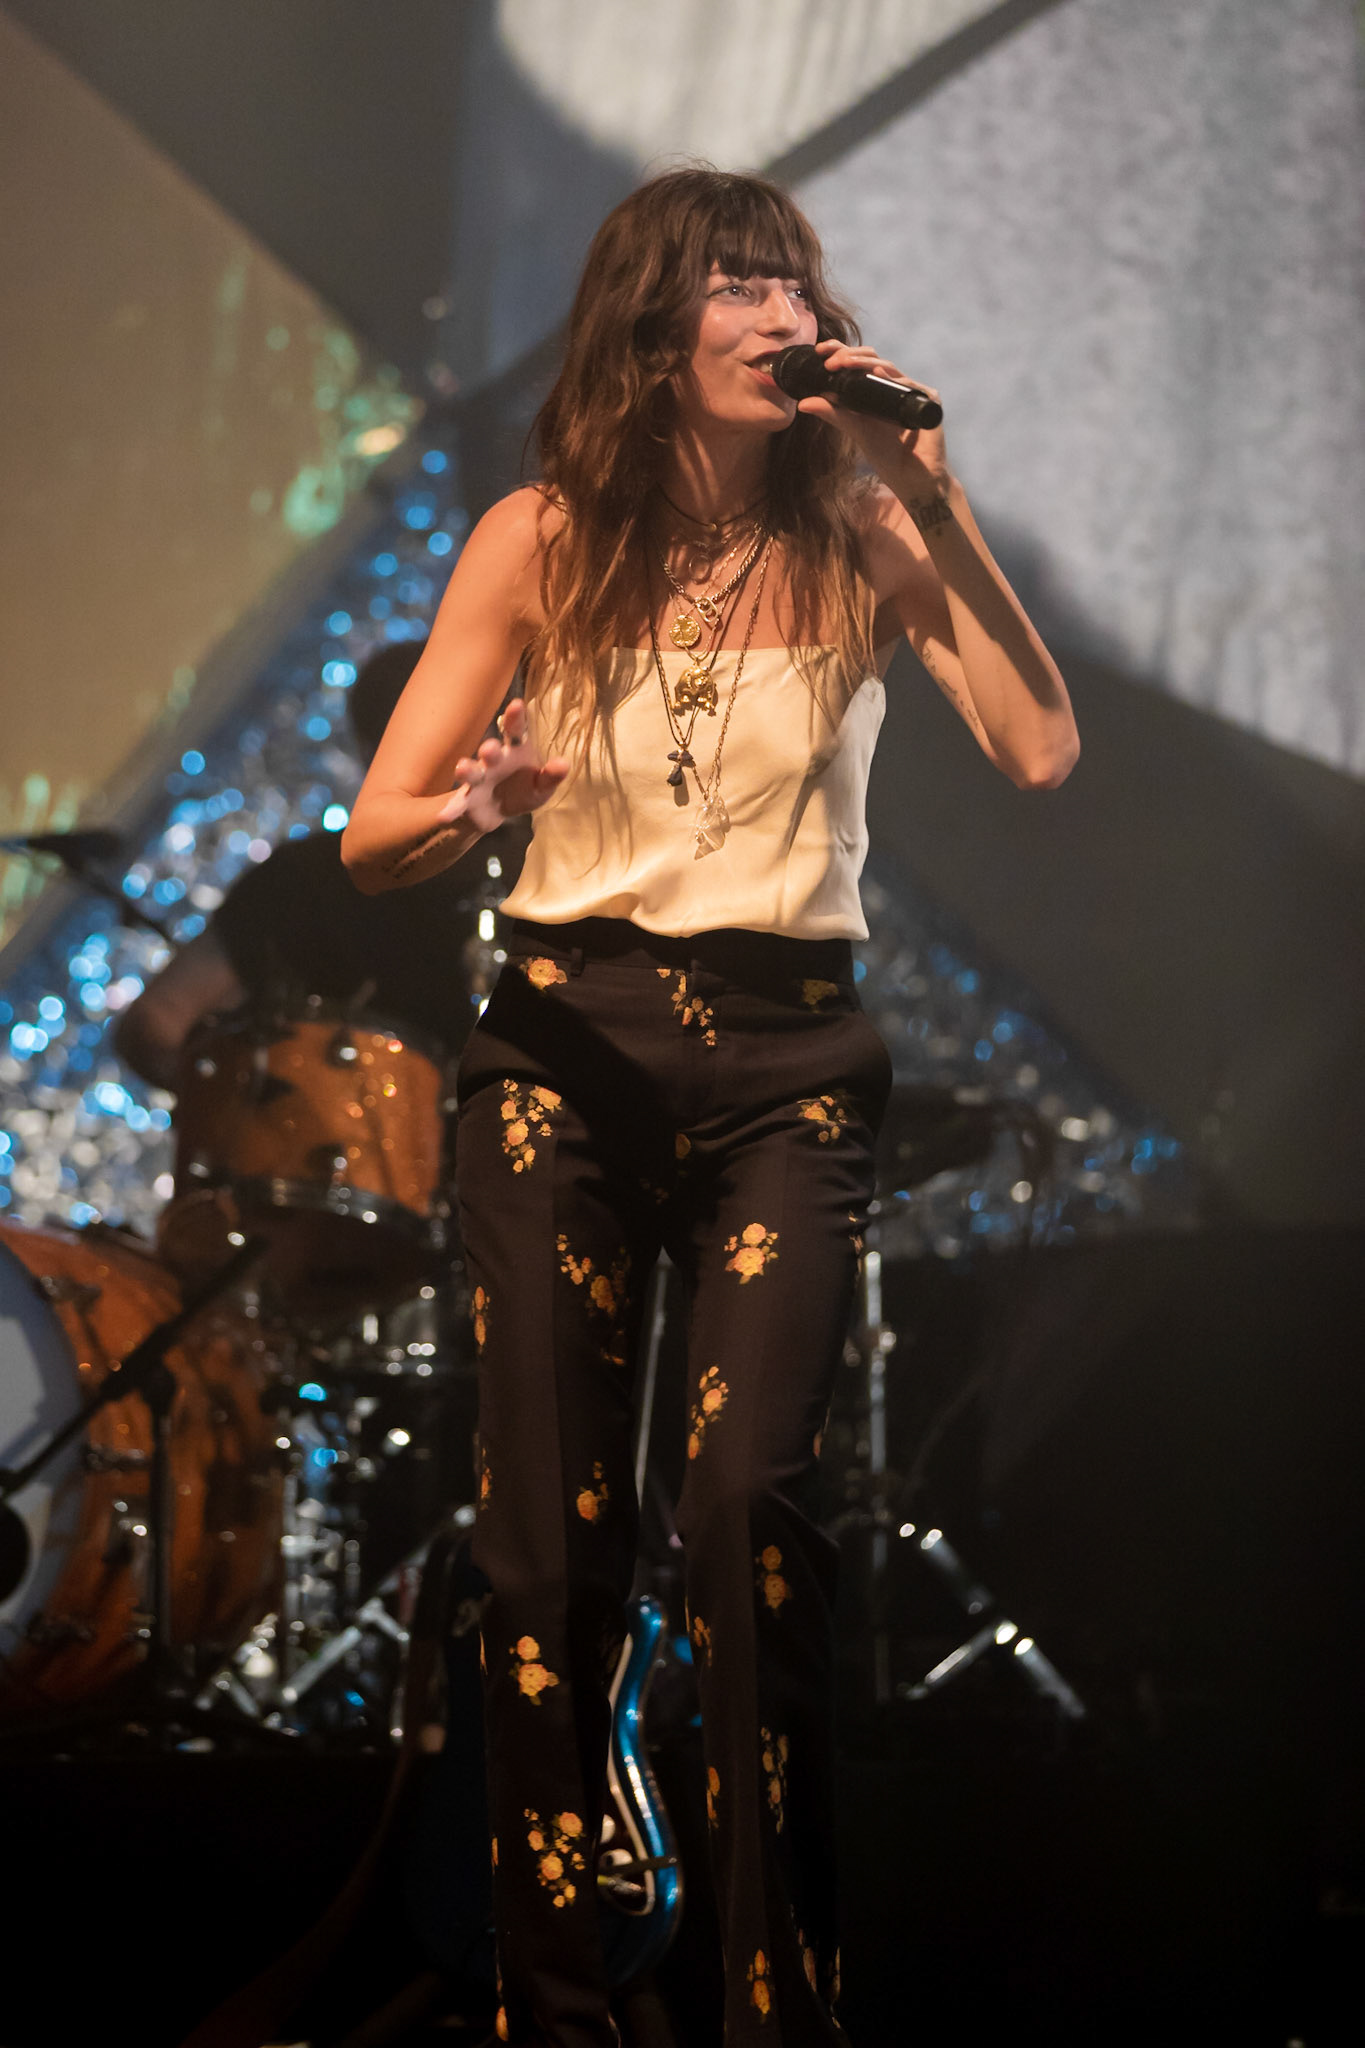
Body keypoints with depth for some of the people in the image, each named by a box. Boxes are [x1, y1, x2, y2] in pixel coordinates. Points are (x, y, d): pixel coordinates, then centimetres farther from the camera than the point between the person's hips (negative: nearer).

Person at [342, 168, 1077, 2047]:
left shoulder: (860, 540, 0)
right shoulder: (542, 542, 2)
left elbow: (1041, 755, -14)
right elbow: (372, 835, 3)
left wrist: (934, 508, -15)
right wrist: (471, 806, -20)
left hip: (787, 1056, -1)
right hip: (567, 1039, 1)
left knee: (751, 1492, -21)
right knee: (551, 1540, -3)